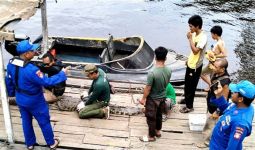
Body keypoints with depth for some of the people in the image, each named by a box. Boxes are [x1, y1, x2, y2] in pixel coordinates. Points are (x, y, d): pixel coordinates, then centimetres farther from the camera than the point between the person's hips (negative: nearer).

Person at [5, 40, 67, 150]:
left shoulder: (11, 63, -12)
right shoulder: (31, 70, -37)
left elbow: (8, 80, 3)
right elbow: (47, 82, -30)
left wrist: (11, 93, 20)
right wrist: (62, 74, -19)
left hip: (20, 100, 7)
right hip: (34, 101, -6)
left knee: (26, 121, 24)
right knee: (44, 122, 15)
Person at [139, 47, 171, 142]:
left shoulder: (152, 73, -31)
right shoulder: (168, 71, -12)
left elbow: (148, 88, -22)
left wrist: (143, 99, -8)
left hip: (153, 99, -6)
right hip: (162, 97, 6)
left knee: (151, 118, 12)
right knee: (159, 115, 25)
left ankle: (151, 136, 27)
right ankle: (158, 131, 44)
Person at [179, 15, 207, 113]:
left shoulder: (203, 37, -26)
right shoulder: (195, 34, 2)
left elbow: (195, 51, -32)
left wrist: (190, 38, -28)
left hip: (196, 66, -9)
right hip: (190, 63, 9)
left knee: (191, 86, 3)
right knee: (187, 83, 24)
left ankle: (189, 106, 17)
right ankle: (186, 99, 45)